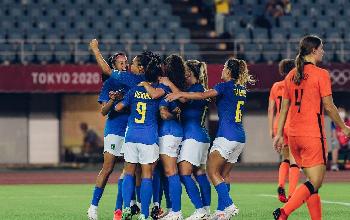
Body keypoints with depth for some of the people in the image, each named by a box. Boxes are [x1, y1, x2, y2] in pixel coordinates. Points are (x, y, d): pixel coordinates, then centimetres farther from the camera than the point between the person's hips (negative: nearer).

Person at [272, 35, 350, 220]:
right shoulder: (321, 74, -8)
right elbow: (329, 107, -8)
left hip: (293, 135, 7)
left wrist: (279, 134, 17)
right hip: (313, 135, -7)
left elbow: (284, 108, 13)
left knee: (312, 180, 14)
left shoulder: (291, 75, 11)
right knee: (315, 182, -6)